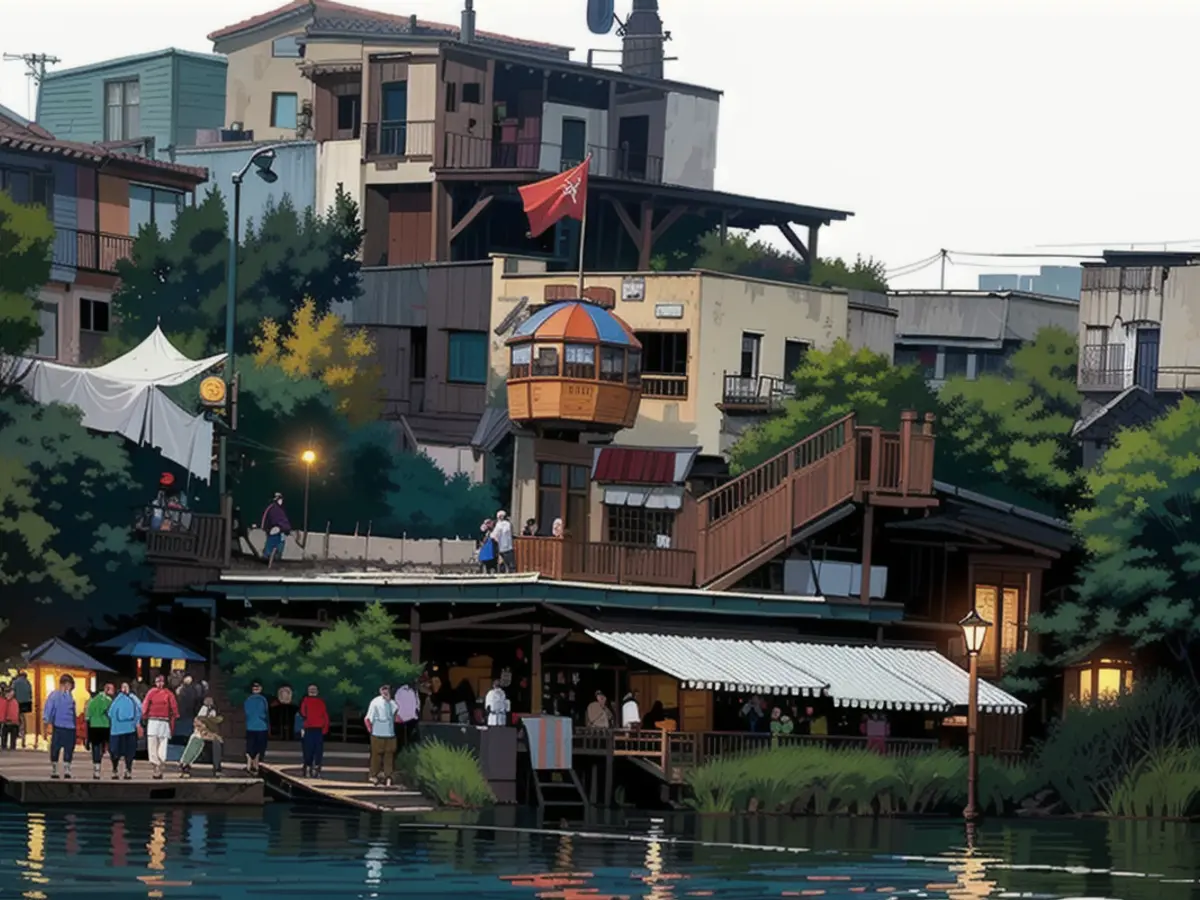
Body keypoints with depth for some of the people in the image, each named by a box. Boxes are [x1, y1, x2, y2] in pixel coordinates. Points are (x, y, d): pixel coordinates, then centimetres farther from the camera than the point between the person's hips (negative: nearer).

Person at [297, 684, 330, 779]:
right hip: (308, 729, -2)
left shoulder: (321, 702, 13)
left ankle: (316, 770, 5)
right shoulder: (305, 701, 7)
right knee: (308, 750, -5)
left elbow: (325, 716, 10)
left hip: (319, 729, 2)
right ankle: (308, 769, -1)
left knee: (318, 751, -1)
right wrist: (302, 728, -9)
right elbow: (302, 715, 1)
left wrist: (325, 728, -1)